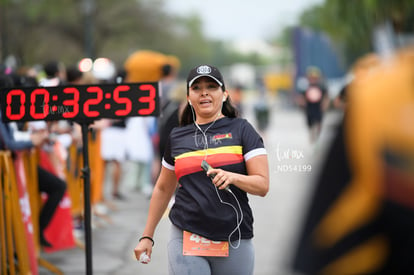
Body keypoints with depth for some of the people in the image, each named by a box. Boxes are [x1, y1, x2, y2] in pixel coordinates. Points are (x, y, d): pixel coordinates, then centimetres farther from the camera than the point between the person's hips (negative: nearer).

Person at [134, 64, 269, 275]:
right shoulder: (177, 137, 10)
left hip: (234, 242, -1)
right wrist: (147, 236, 18)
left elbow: (263, 185, -5)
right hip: (186, 239, 1)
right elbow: (163, 189, 20)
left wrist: (232, 177, -24)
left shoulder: (241, 130, 2)